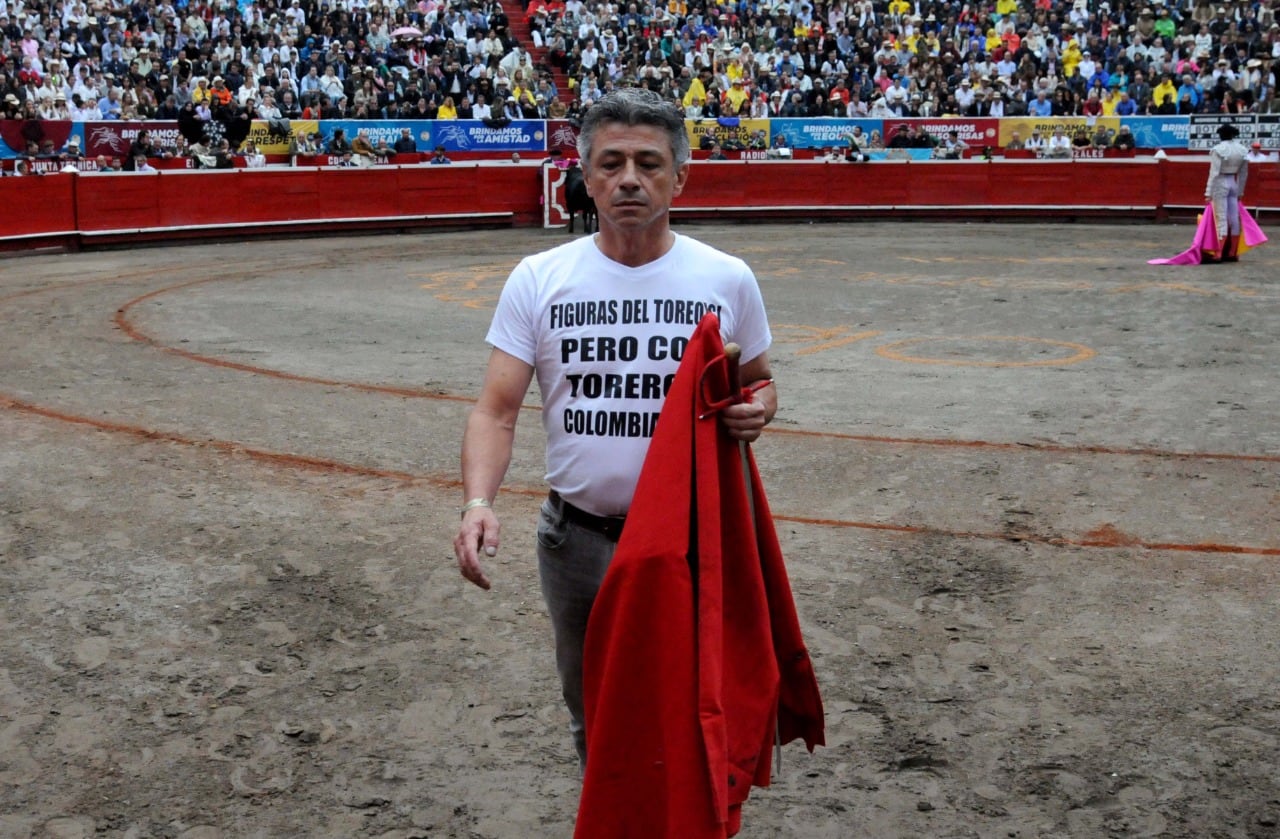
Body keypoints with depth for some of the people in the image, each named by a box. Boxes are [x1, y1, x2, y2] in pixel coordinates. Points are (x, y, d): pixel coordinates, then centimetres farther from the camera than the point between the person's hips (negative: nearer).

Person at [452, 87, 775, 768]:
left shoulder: (726, 279, -2)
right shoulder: (539, 279, -4)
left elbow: (759, 382, 12)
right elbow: (496, 410, -8)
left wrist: (756, 410, -13)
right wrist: (477, 503, -26)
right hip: (578, 540, 1)